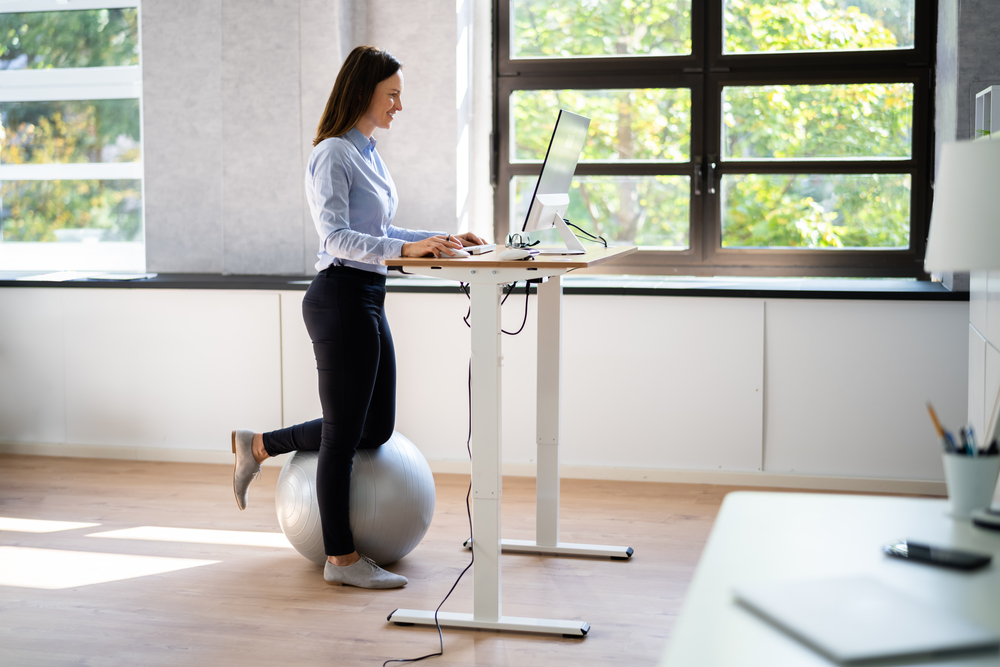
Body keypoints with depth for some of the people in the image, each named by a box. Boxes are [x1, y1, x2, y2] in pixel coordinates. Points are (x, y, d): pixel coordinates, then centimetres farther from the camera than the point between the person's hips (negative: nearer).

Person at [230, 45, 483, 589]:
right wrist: (406, 248, -32)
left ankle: (259, 445, 29)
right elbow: (337, 237, -21)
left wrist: (441, 238, 13)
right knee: (345, 433, -1)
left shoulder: (369, 153, 16)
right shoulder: (333, 153, -12)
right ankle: (341, 560, 11)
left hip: (368, 299, 10)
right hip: (340, 298, -10)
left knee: (376, 429, 16)